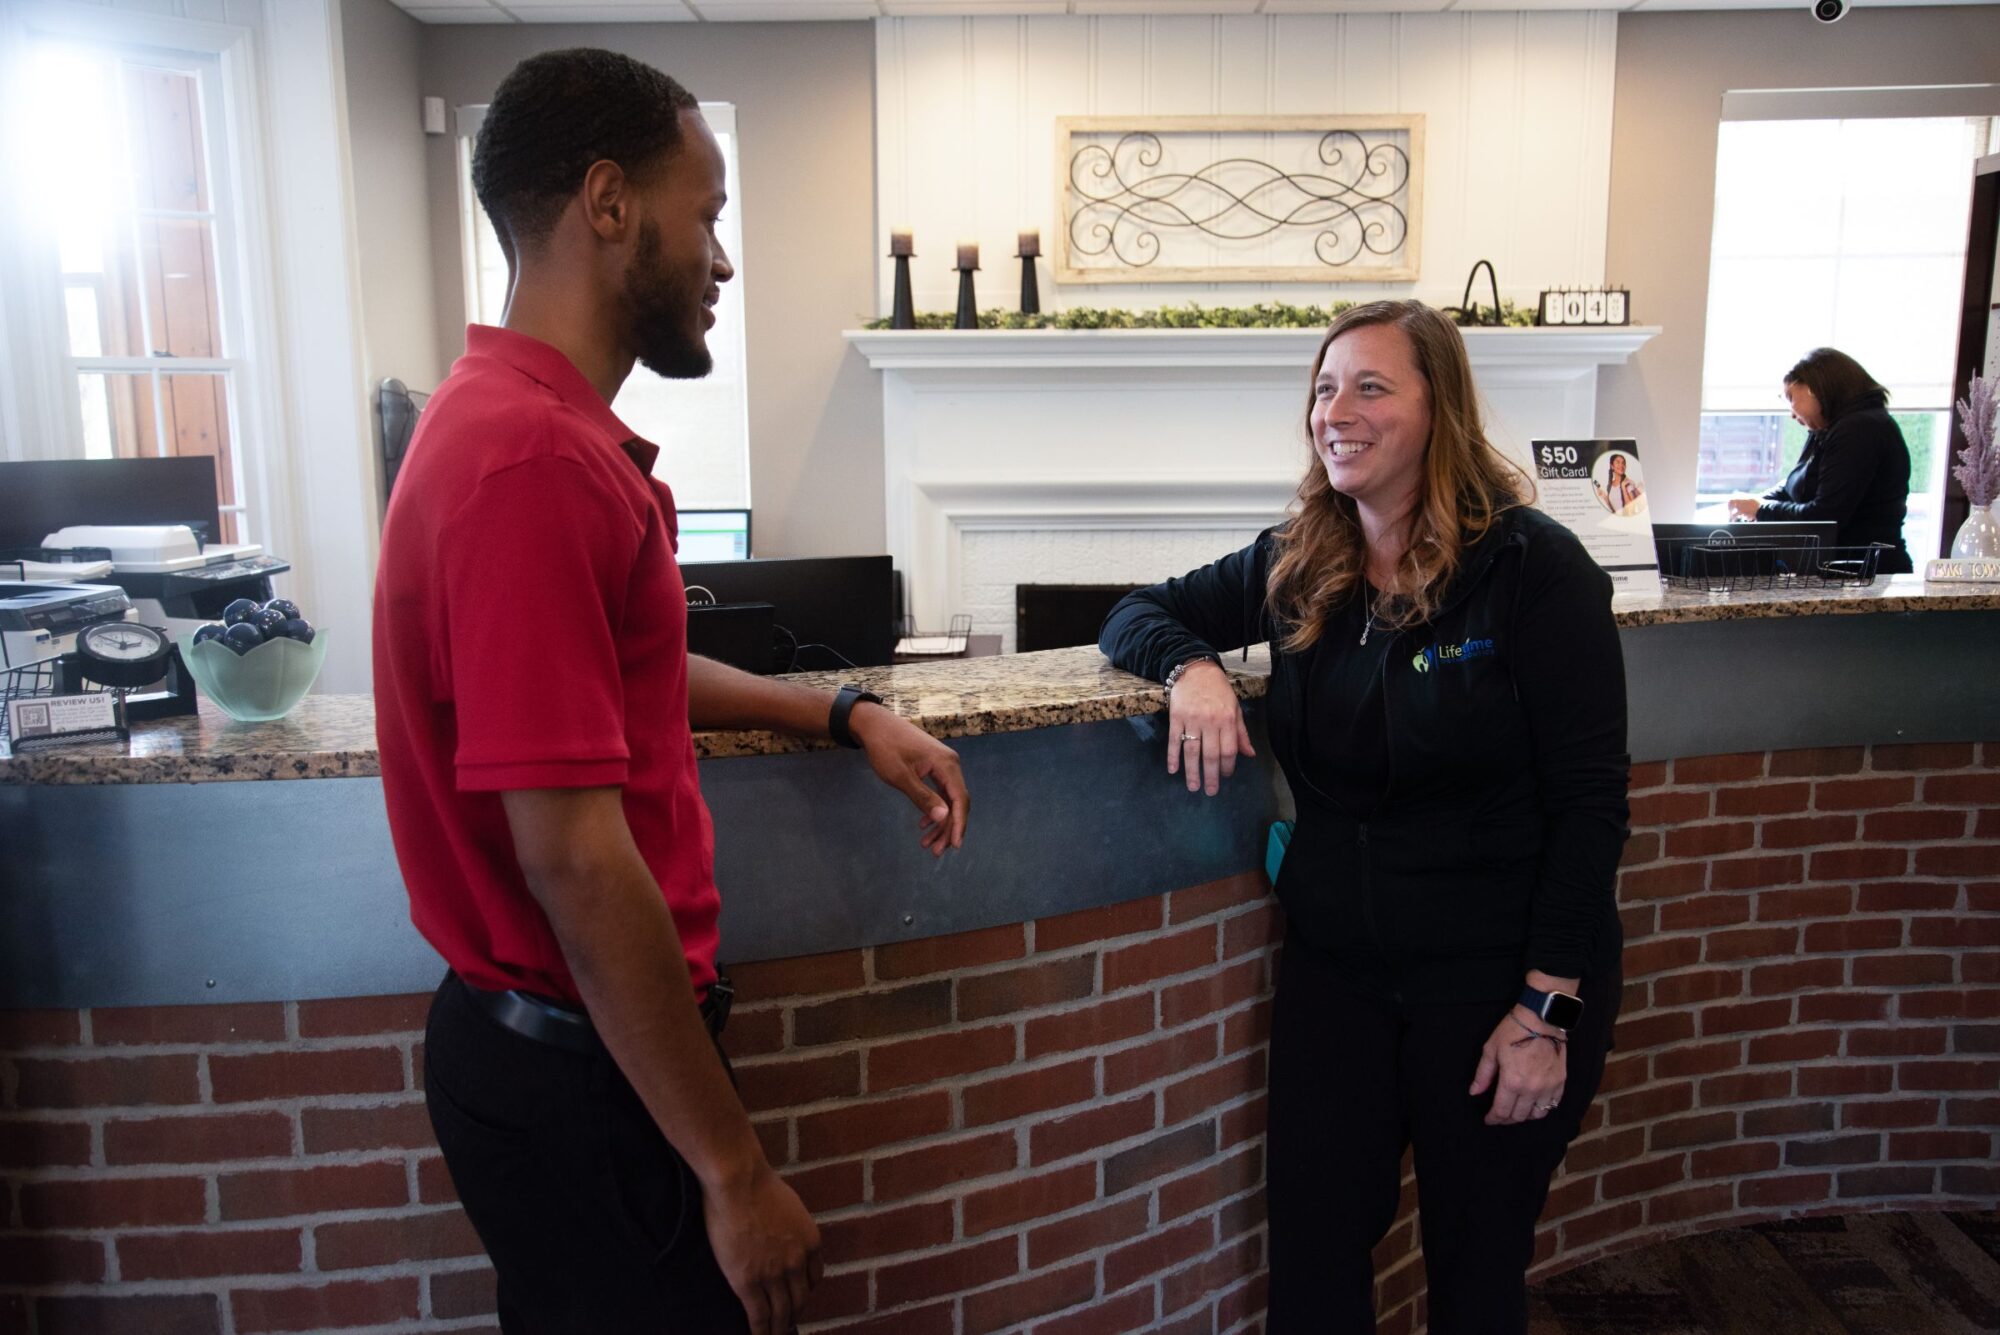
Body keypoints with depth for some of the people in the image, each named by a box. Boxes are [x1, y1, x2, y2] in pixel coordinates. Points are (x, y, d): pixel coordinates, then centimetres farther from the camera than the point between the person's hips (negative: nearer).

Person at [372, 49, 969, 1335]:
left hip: (569, 1042, 10)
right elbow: (576, 862, -27)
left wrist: (846, 715, 12)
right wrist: (736, 1173, -20)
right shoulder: (533, 458, -24)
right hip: (582, 1079, -9)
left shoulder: (534, 425, 8)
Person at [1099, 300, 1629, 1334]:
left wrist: (1547, 1006, -17)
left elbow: (1590, 798, -14)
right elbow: (1138, 612, 12)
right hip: (1334, 968, 4)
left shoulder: (1532, 567, -13)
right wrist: (1191, 665, -12)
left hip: (1497, 980, -4)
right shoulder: (1295, 568, 3)